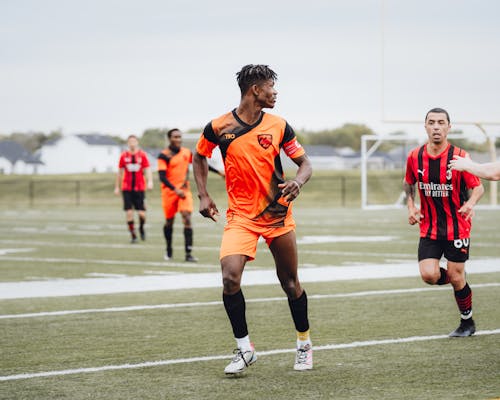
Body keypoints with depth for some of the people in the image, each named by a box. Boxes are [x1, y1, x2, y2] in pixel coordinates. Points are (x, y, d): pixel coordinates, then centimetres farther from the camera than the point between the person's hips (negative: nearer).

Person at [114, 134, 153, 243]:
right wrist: (117, 187, 14)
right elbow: (120, 172, 13)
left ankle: (141, 228, 27)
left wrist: (150, 181, -21)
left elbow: (147, 170, -4)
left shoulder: (142, 155, 1)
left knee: (142, 213, -4)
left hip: (139, 188, -1)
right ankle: (133, 235, 5)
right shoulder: (124, 156, 5)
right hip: (127, 189, 1)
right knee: (129, 212, -6)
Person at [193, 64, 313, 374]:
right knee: (230, 277, -19)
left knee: (290, 283, 7)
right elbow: (199, 157, 14)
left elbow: (305, 163, 6)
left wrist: (298, 182, -16)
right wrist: (203, 195, 5)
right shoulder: (219, 127, -4)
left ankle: (304, 344, 30)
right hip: (240, 216, -1)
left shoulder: (278, 126, -1)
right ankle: (244, 349, -3)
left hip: (278, 214, 1)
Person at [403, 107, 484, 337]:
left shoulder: (459, 157, -13)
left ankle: (467, 323, 25)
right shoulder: (415, 157, -3)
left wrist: (470, 204, -29)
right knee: (428, 275, -13)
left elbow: (478, 187, -8)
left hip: (457, 228, -3)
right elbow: (408, 184, 16)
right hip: (429, 229, 3)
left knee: (457, 278, 2)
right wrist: (411, 207, 0)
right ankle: (458, 279, 21)